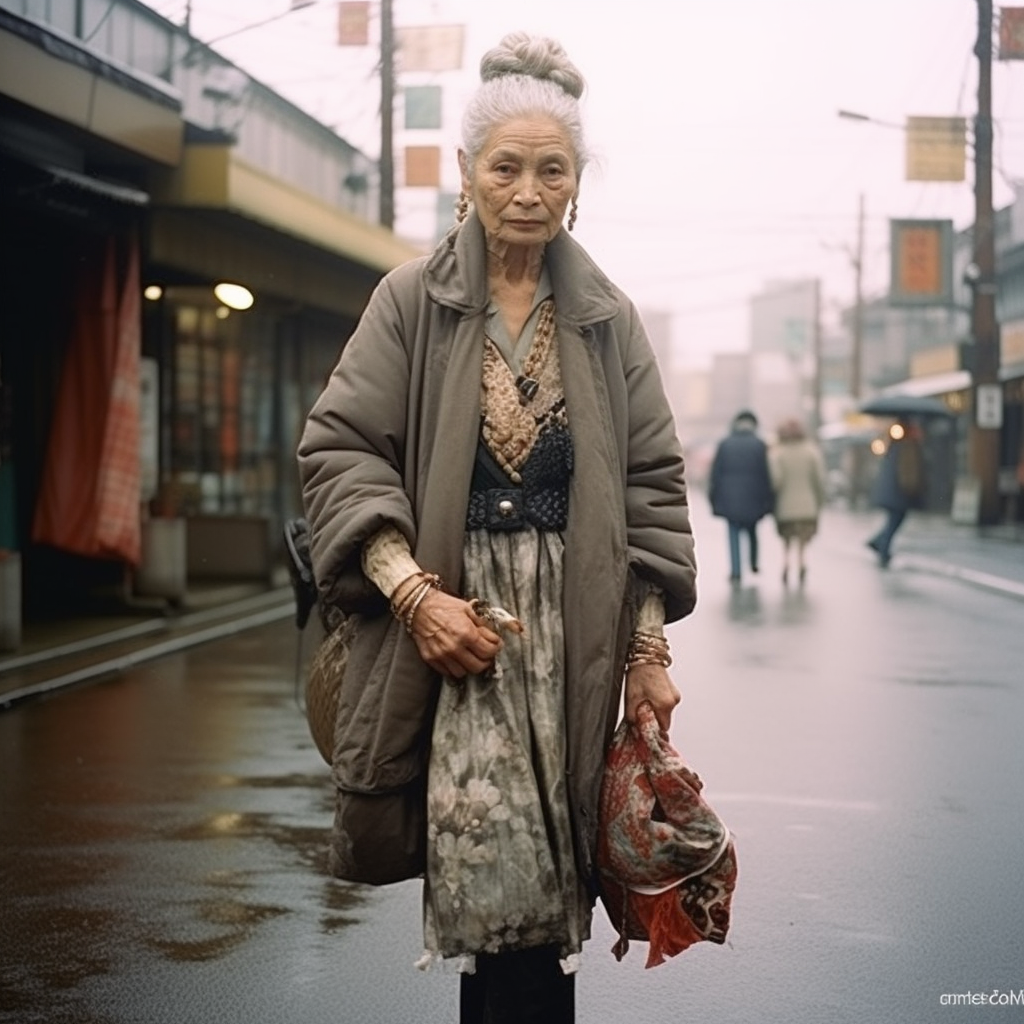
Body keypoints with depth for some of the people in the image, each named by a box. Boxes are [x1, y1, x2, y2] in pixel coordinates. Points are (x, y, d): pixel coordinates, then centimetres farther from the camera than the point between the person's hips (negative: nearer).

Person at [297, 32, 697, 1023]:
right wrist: (412, 592, -14)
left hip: (572, 626, 2)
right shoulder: (411, 301, 4)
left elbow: (652, 488, 10)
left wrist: (650, 652, 3)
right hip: (451, 611, -2)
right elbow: (339, 449, -1)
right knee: (501, 873, -11)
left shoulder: (609, 321, 10)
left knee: (532, 887, -2)